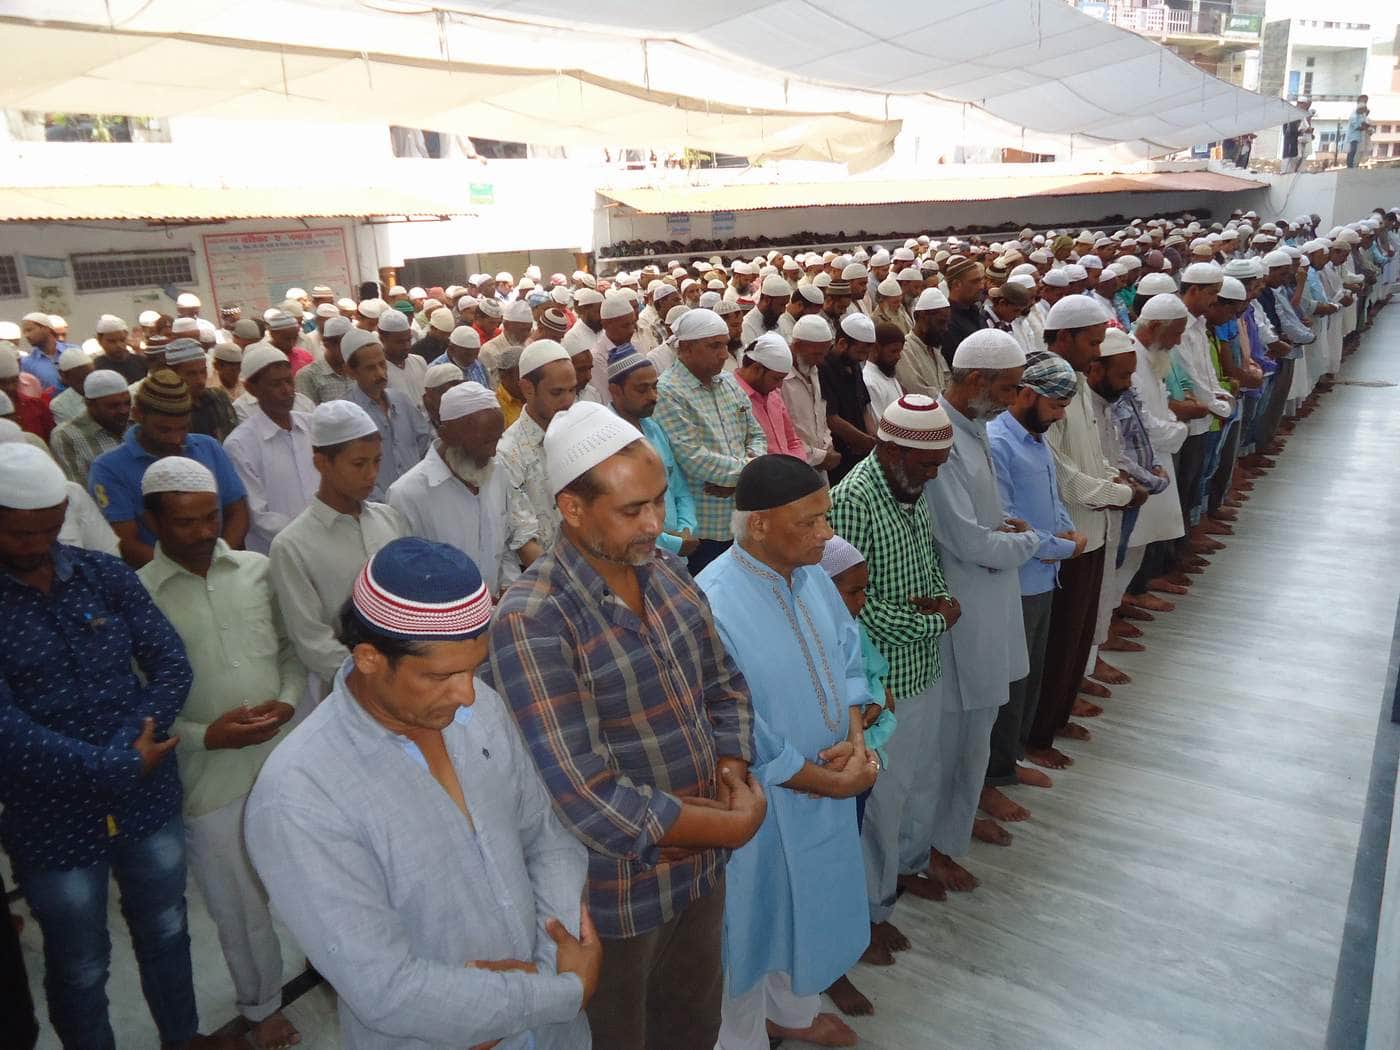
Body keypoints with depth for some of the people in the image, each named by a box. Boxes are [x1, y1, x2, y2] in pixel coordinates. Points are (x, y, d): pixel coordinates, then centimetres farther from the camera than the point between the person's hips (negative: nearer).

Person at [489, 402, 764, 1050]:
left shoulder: (664, 569, -3)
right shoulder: (532, 622, -27)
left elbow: (723, 685, 6)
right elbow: (589, 800, -31)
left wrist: (734, 774, -12)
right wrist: (733, 825, -21)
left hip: (702, 863, 6)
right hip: (617, 889, -6)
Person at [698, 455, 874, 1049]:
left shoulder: (808, 573, -7)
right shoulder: (713, 606, -30)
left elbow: (847, 659, 3)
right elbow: (743, 740, -25)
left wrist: (856, 742, -13)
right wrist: (834, 781, -16)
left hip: (827, 791, 7)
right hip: (761, 806, -7)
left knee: (809, 906, 27)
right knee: (753, 922, 17)